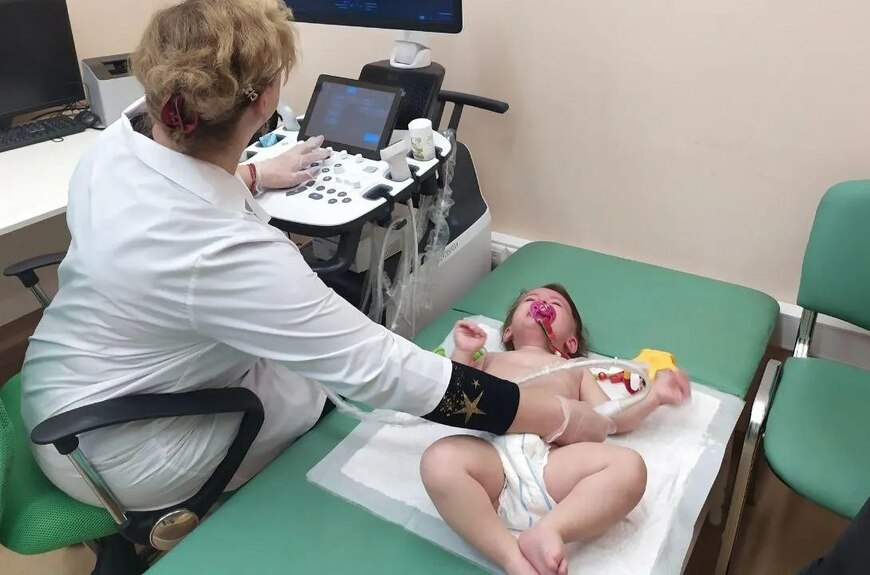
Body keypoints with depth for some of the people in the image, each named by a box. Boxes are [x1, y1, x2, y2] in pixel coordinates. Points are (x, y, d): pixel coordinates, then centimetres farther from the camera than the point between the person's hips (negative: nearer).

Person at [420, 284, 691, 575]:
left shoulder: (575, 370, 38)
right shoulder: (491, 359, 37)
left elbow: (611, 419, 29)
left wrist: (654, 396, 20)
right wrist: (463, 353, 15)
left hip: (549, 461, 1)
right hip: (494, 452, -1)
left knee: (629, 466, -24)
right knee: (440, 459, -34)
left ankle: (547, 529, -34)